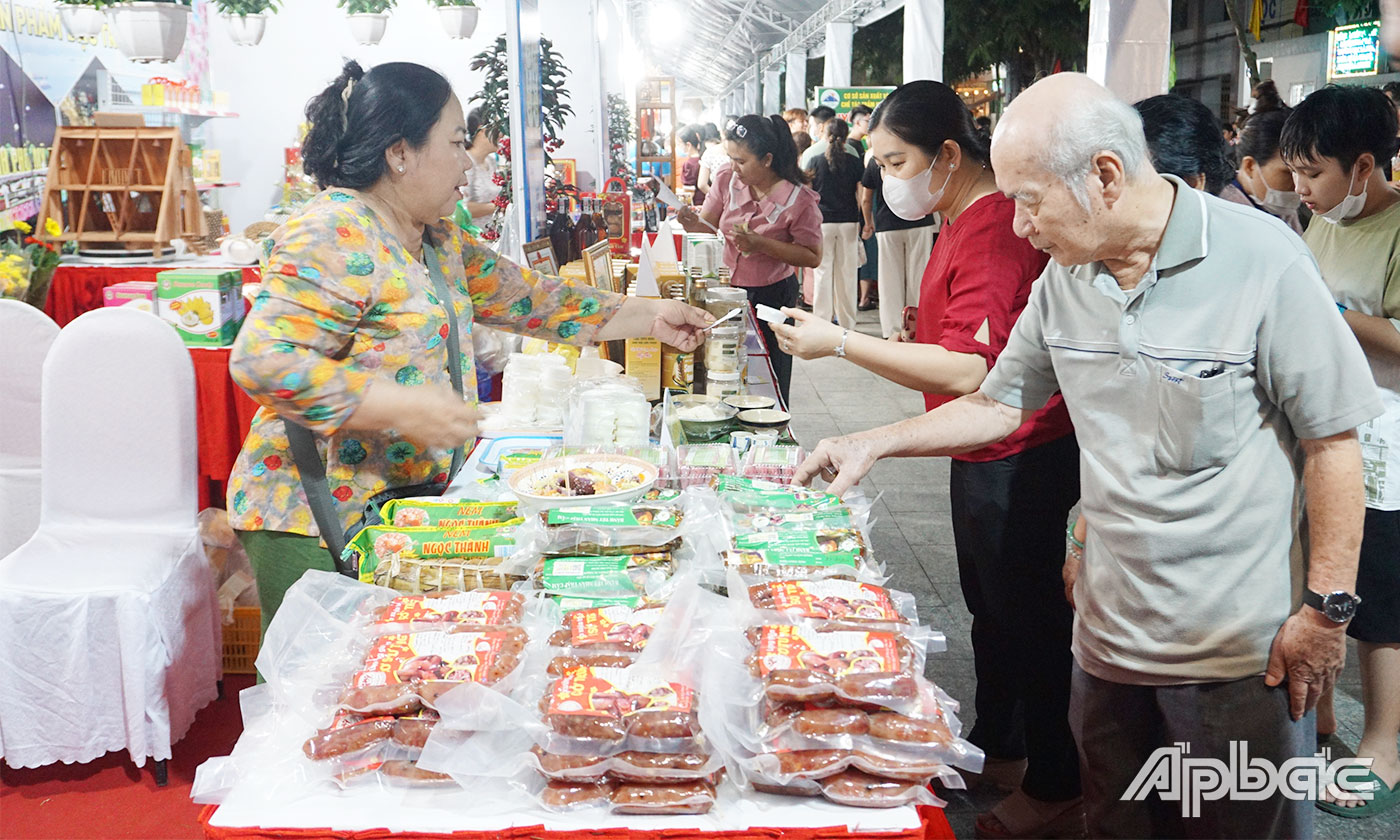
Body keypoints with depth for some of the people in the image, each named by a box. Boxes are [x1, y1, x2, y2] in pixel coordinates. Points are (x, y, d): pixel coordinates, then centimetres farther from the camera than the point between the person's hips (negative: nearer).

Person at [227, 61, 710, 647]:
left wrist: (648, 317, 18)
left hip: (402, 505, 9)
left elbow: (527, 298, 21)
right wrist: (404, 408, -27)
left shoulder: (438, 240, 14)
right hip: (318, 527, -9)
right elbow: (261, 358, -26)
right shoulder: (335, 236, -17)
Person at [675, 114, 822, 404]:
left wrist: (760, 244, -25)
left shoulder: (799, 199, -18)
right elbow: (709, 226, 2)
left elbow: (813, 257, -16)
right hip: (728, 287, 4)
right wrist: (692, 222, -22)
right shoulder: (727, 179, -4)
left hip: (772, 295, -4)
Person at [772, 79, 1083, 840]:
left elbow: (966, 372, -32)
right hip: (985, 454, 10)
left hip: (1018, 459, -10)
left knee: (1026, 614, 2)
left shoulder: (992, 230, -24)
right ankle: (995, 747, 39)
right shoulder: (963, 220, 10)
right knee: (989, 604, 21)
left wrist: (842, 343, -28)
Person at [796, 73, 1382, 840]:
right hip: (1108, 634, 5)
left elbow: (1332, 438, -11)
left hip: (1241, 650, -5)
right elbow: (1001, 403, 13)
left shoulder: (1260, 258, -16)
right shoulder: (1065, 273, 1)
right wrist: (875, 444, 6)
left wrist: (1326, 607, -10)